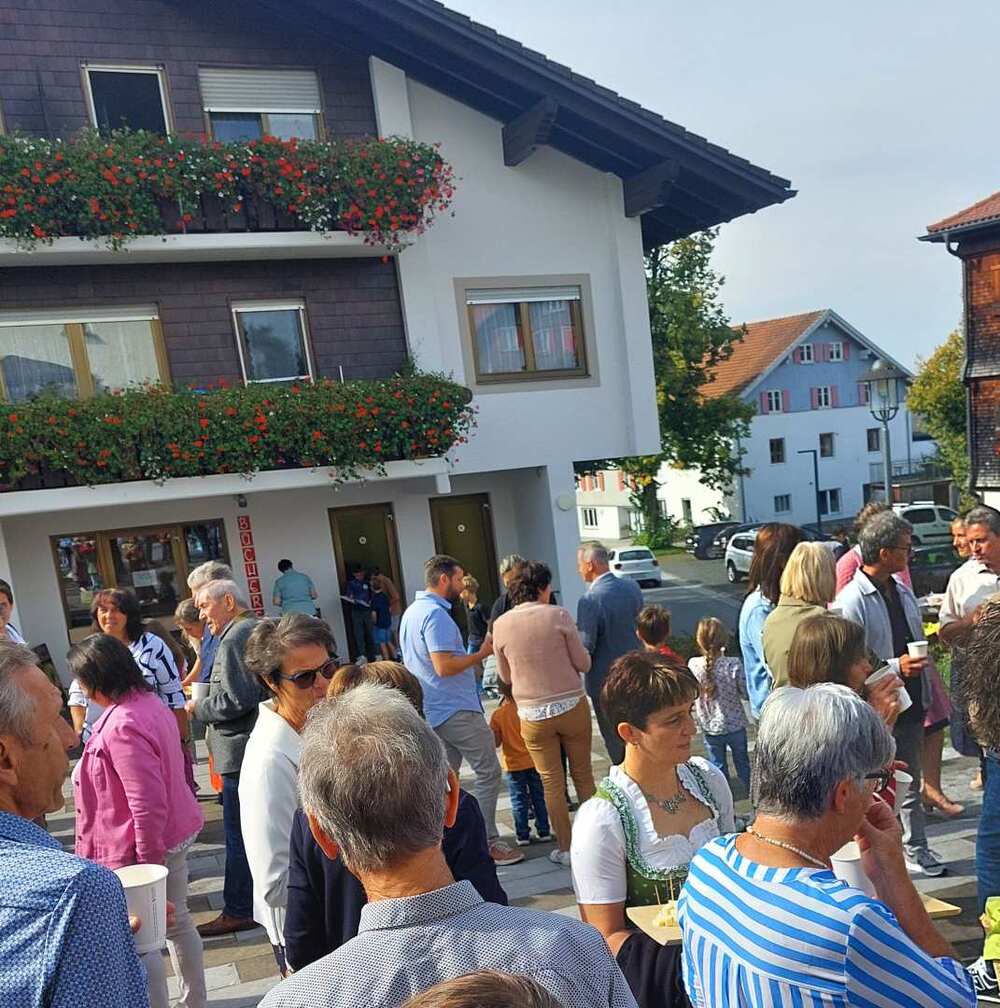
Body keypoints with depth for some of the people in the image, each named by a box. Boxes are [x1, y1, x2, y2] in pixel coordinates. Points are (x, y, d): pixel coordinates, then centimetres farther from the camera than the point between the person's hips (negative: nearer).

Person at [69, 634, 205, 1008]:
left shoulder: (122, 726, -27)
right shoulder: (149, 701, 3)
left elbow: (147, 804, -27)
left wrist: (147, 860, -17)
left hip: (137, 850, -10)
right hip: (174, 835, 10)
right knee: (177, 922, 21)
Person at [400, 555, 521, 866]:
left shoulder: (412, 611, 13)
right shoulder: (436, 614, -19)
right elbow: (444, 667, -25)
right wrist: (482, 653, -15)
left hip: (432, 712, 10)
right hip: (457, 710, -10)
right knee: (488, 773, 0)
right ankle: (488, 842, 4)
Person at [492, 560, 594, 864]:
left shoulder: (501, 624, -4)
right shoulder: (558, 615, -10)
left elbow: (505, 676, 6)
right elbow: (583, 663, -5)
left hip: (533, 714, 1)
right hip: (572, 706, -1)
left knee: (551, 781, 12)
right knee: (583, 774, 16)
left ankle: (565, 847, 20)